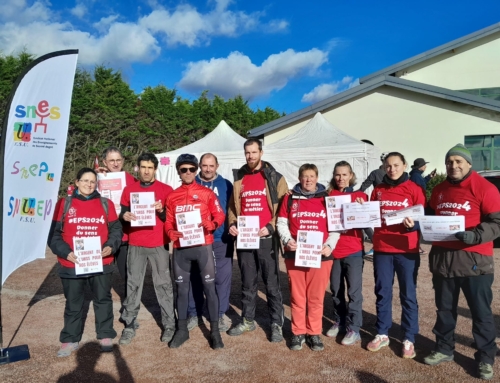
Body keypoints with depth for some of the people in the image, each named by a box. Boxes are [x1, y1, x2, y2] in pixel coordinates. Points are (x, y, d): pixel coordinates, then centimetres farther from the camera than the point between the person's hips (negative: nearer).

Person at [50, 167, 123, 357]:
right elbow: (54, 233, 0)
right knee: (73, 303, 12)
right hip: (71, 264, -1)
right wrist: (65, 252, -13)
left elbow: (116, 229, 6)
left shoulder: (106, 204, 5)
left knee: (103, 299, 12)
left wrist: (111, 246, -12)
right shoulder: (64, 204, 2)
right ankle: (70, 340, 27)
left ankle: (106, 336, 27)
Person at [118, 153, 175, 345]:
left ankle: (169, 324, 11)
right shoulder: (129, 189, 9)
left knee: (163, 283, 2)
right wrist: (124, 216, -8)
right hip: (135, 244, 2)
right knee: (133, 283, 6)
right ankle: (129, 324, 16)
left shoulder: (166, 190, 2)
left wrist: (161, 210, -16)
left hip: (159, 244, -2)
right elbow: (122, 212, 14)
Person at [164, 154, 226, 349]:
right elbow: (168, 221, 10)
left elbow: (220, 215, 1)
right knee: (182, 289, 11)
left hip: (203, 246, -2)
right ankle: (182, 329, 25)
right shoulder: (172, 196, 8)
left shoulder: (207, 193, 1)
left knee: (209, 287, 1)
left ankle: (215, 330, 13)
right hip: (180, 249, 3)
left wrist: (211, 225, -19)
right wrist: (171, 233, -10)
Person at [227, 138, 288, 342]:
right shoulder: (239, 179, 11)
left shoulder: (274, 178, 0)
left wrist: (271, 227, -14)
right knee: (247, 283, 15)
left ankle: (276, 324, 15)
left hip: (266, 238, -4)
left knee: (272, 283, 3)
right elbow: (232, 206, 17)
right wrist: (232, 224, -1)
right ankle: (247, 320, 29)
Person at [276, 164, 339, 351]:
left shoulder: (326, 199, 6)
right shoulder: (290, 199, 7)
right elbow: (281, 223, 7)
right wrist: (287, 240, -10)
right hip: (295, 255, 0)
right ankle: (298, 333, 21)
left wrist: (329, 245, -9)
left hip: (320, 256, 0)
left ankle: (314, 333, 21)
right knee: (297, 296, 7)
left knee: (316, 297, 7)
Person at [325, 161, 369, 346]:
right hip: (333, 250, 3)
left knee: (354, 290, 0)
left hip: (353, 251, -2)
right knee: (336, 289, 13)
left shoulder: (360, 196, 0)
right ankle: (339, 322, 29)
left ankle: (354, 329, 11)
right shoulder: (329, 195, 5)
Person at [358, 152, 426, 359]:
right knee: (382, 293, 11)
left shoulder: (414, 189, -2)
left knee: (408, 295, 6)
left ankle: (409, 339, 19)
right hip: (381, 249, 3)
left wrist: (413, 224, -24)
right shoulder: (378, 190, 8)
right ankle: (382, 334, 25)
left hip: (407, 250, -3)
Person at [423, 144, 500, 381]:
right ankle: (444, 349, 31)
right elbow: (430, 216, 22)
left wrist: (475, 236, -27)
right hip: (442, 257, 6)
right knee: (444, 307, 16)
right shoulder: (439, 190, 10)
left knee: (480, 311, 7)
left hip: (473, 258, -5)